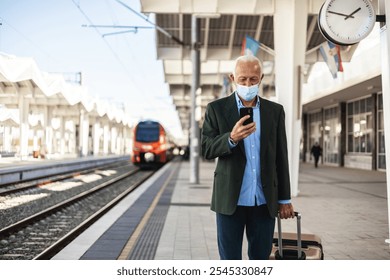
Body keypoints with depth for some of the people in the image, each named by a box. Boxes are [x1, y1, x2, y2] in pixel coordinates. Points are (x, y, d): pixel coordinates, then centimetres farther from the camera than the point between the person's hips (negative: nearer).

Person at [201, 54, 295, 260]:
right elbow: (206, 150, -6)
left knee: (261, 258, 10)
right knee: (229, 260, 5)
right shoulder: (217, 108, 1)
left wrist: (284, 199, 8)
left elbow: (280, 157, 9)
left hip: (264, 200, 2)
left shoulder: (275, 111, 8)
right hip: (230, 199, -2)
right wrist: (231, 138, -25)